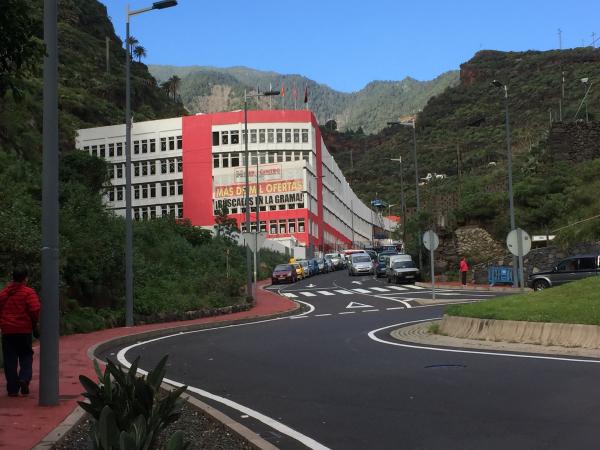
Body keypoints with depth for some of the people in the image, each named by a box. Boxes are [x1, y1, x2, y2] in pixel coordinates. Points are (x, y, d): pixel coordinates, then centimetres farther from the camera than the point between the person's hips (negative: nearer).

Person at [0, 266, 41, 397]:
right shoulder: (28, 292, -8)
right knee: (26, 356, 12)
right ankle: (24, 378, -11)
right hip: (24, 330, -3)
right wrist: (34, 323, 1)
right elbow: (35, 310, -16)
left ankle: (12, 389, 6)